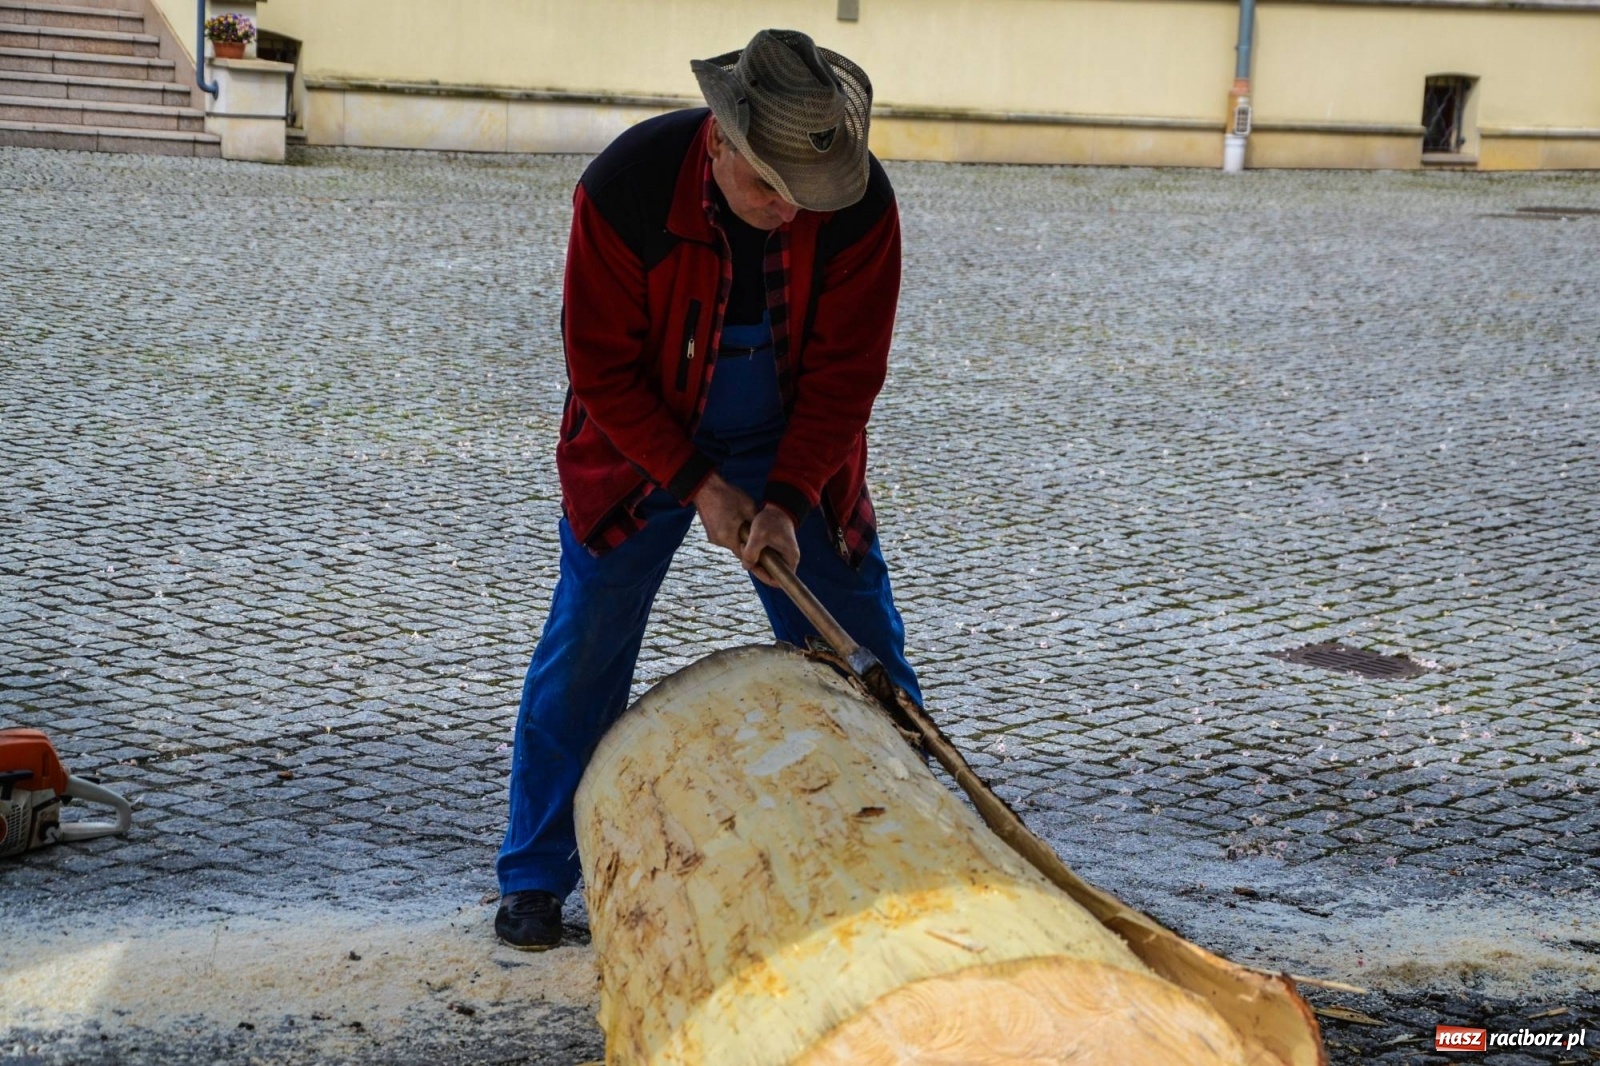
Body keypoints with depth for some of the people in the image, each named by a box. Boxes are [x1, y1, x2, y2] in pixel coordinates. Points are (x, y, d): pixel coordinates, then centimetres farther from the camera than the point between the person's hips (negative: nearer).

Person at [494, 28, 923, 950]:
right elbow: (603, 367, -18)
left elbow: (845, 370, -16)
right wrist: (698, 485, -21)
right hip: (643, 441, -1)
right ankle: (536, 878, 13)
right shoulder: (627, 186, -26)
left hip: (795, 445, 2)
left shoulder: (861, 201, -22)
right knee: (585, 649, -2)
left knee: (863, 655, 2)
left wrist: (788, 500, -25)